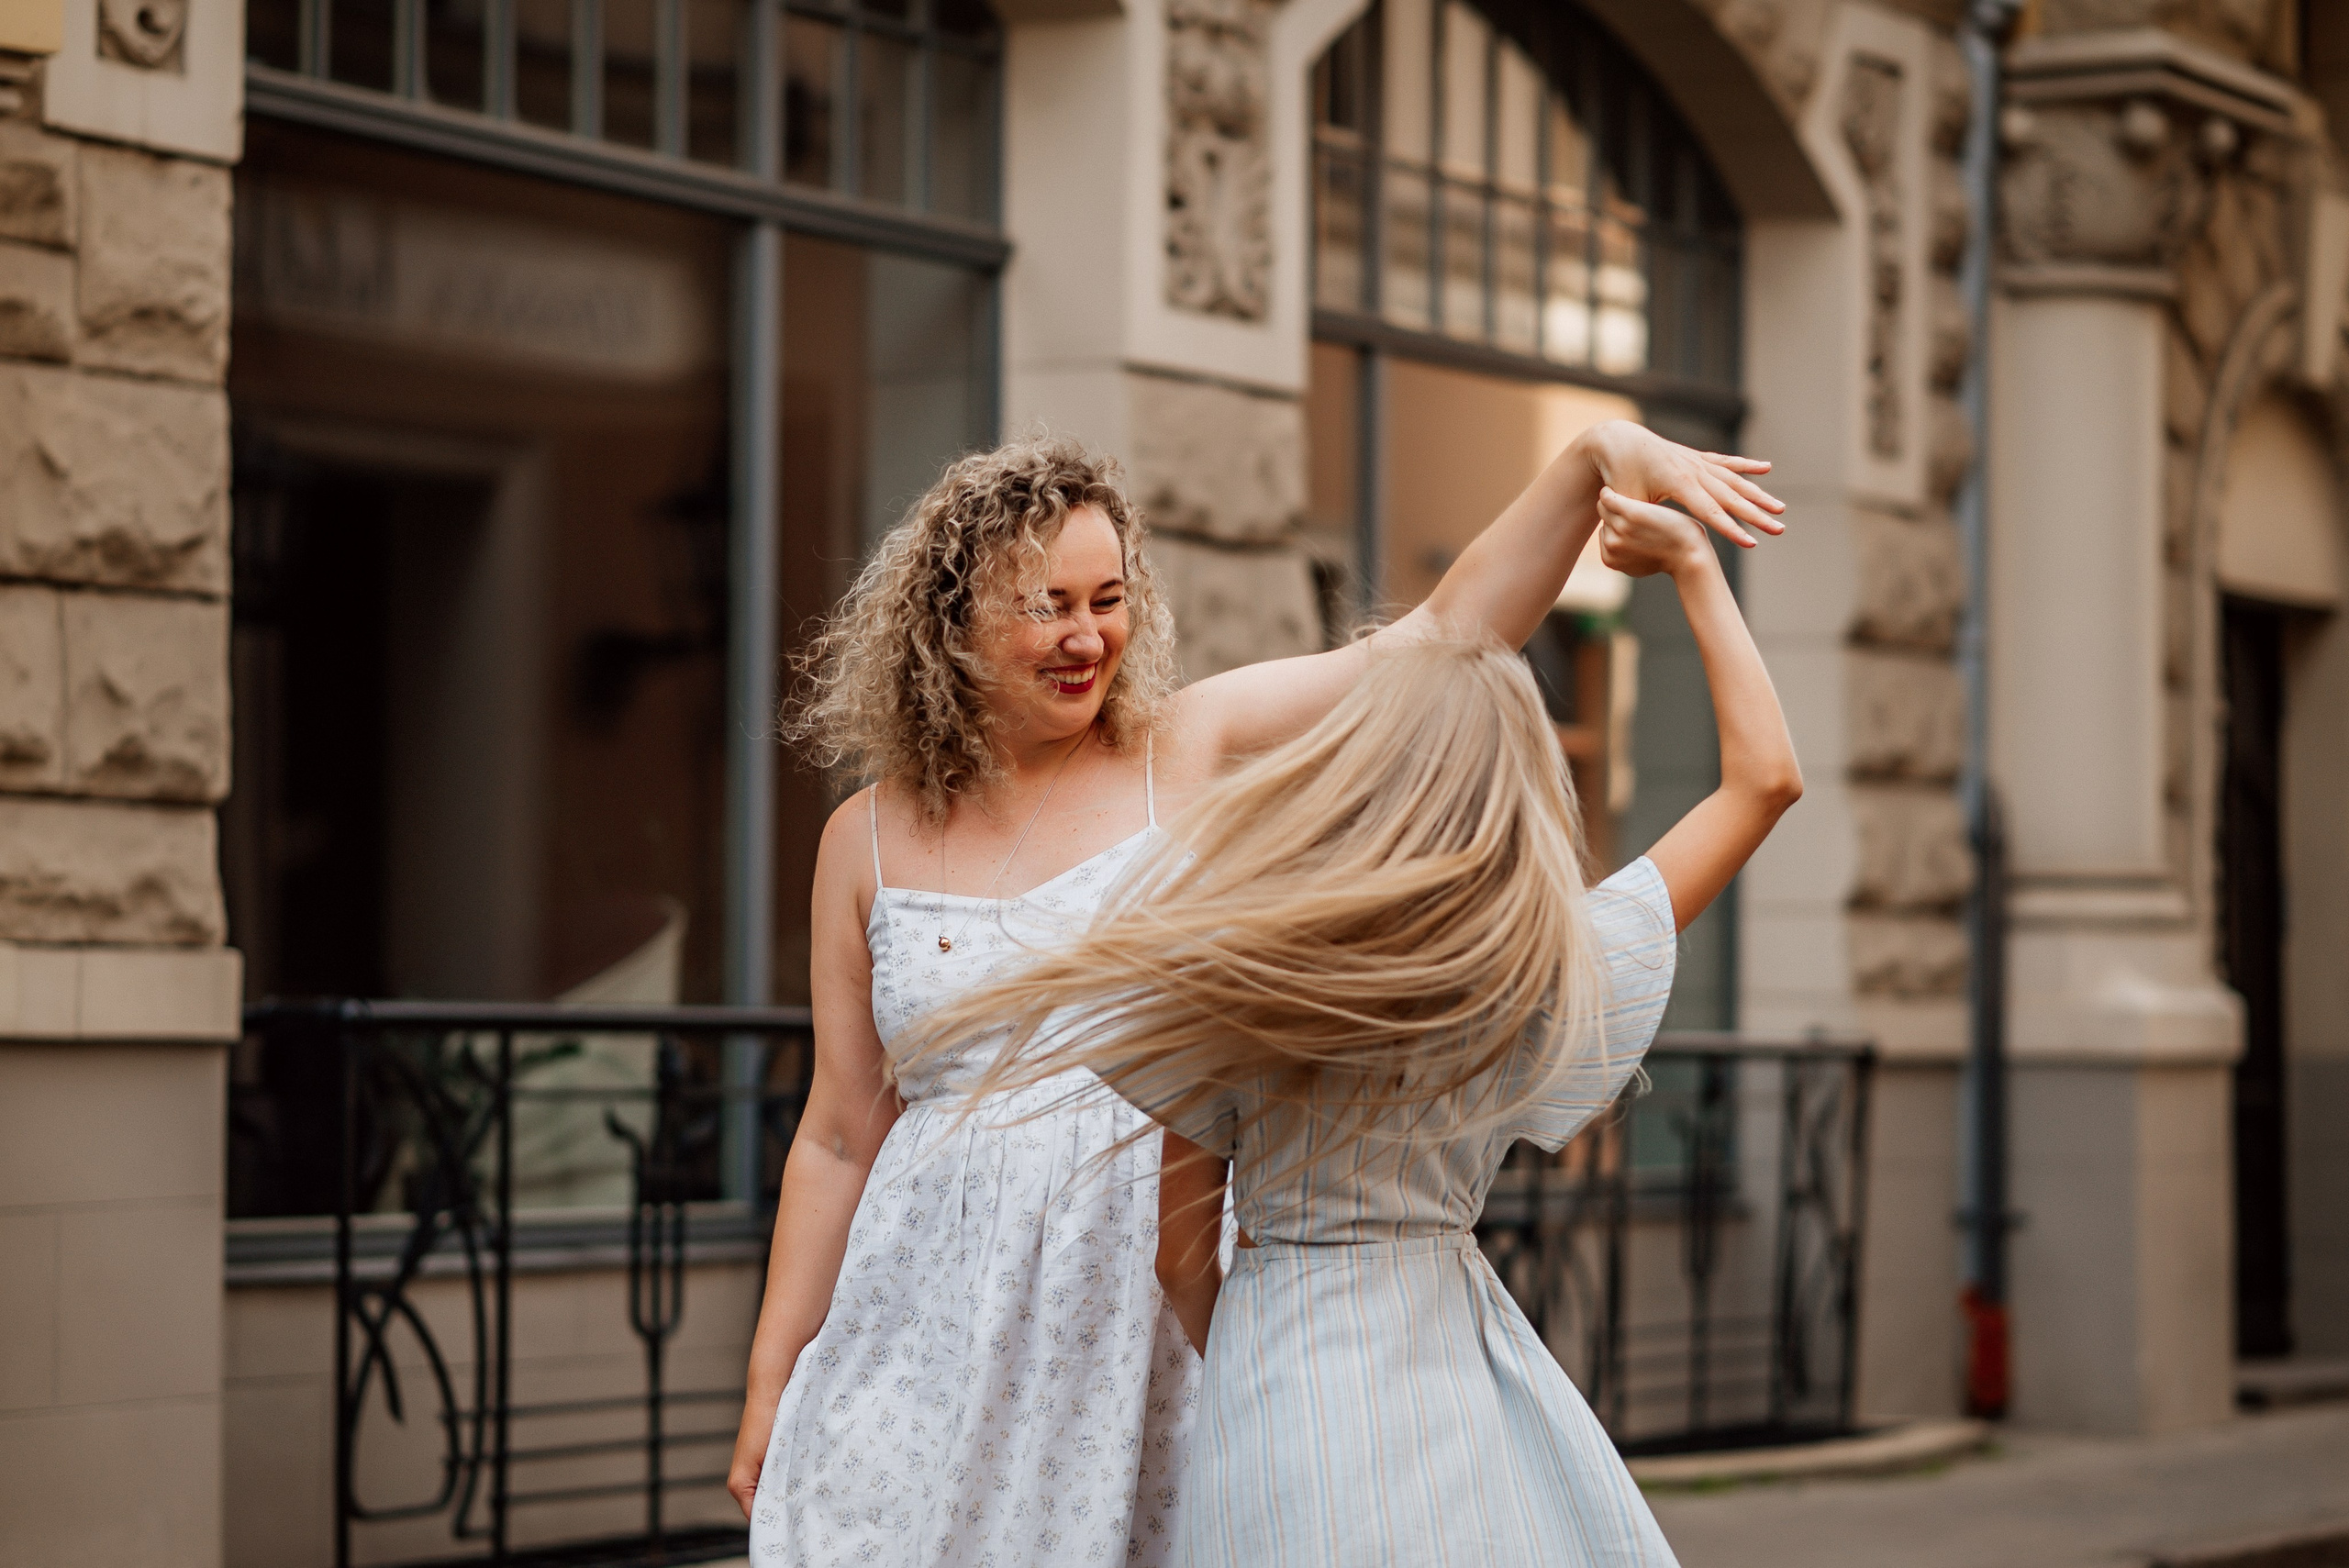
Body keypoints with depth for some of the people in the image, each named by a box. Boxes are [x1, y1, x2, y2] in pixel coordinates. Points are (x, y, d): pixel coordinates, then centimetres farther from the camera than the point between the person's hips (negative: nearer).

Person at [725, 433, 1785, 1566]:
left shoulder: (1194, 752, 3)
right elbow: (840, 1139, 10)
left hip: (1156, 1334, -1)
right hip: (938, 1335, 1)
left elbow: (1453, 630, -3)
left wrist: (1599, 455, -15)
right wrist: (770, 1386, 8)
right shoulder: (869, 842, 6)